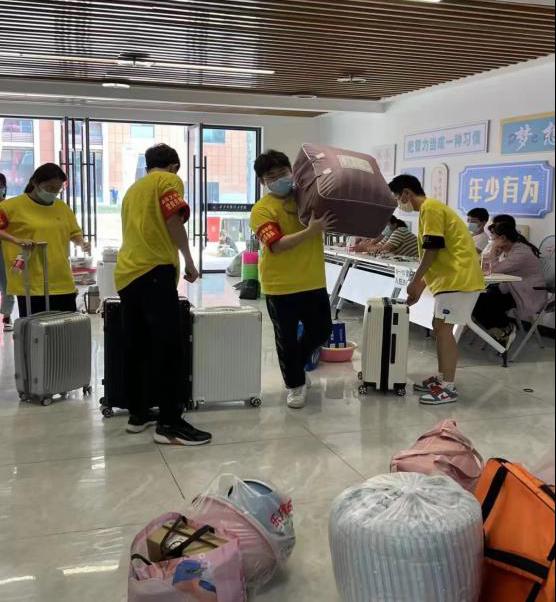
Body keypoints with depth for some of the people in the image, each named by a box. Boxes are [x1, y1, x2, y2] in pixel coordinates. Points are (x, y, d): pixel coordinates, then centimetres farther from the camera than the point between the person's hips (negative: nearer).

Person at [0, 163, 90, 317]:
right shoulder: (14, 205, -4)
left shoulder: (62, 207, 12)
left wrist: (82, 243, 1)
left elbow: (74, 233, 22)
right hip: (31, 285, -5)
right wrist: (16, 240, -19)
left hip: (63, 282, 5)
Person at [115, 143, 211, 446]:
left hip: (126, 274, 8)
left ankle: (138, 413, 19)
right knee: (169, 347, -9)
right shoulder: (169, 180, 5)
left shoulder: (134, 188, 27)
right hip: (154, 271, -8)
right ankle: (170, 424, -11)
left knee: (136, 348, 12)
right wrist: (189, 261, 0)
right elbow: (174, 221, -9)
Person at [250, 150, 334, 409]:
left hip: (313, 281, 5)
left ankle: (296, 367, 41)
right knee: (287, 338, 7)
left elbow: (332, 219, 13)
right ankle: (295, 384, 26)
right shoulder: (262, 209, -11)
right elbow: (277, 245, -22)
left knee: (321, 331, 16)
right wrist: (311, 231, -31)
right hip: (281, 286, -4)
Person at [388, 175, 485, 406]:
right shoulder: (431, 209, 21)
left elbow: (432, 250, -17)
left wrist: (415, 282, -9)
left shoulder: (430, 207, -11)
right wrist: (421, 286, 22)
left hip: (459, 278, -11)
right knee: (440, 327, 13)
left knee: (444, 329, -10)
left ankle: (448, 387, -7)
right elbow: (436, 254, 24)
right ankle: (441, 378, 21)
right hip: (453, 276, 11)